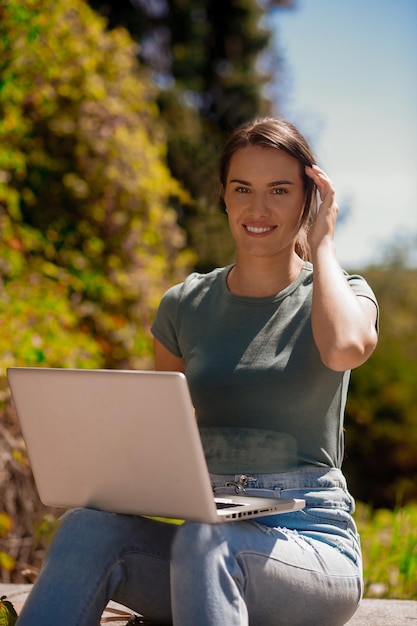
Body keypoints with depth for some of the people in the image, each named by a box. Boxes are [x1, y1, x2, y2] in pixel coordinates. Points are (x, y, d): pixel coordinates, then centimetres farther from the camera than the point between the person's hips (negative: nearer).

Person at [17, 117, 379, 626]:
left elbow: (345, 348, -24)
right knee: (87, 525, -28)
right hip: (201, 526, 3)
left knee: (203, 541, -37)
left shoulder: (342, 294, 3)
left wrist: (322, 243, -7)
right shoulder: (184, 306, 12)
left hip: (309, 540, -3)